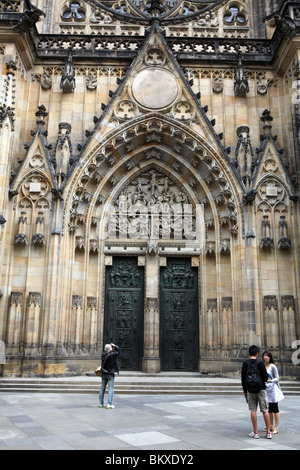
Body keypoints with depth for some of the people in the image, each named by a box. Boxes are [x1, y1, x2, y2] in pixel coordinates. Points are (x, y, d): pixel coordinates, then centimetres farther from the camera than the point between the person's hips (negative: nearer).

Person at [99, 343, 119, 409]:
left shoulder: (103, 355, -3)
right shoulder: (113, 354, -13)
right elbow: (117, 349, 2)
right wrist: (114, 346, 18)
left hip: (104, 374, 4)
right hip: (110, 374, -4)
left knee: (102, 388, 12)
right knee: (110, 389, -2)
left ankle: (101, 403, 18)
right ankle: (109, 404, -6)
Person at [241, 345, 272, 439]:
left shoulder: (245, 363, 0)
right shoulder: (260, 363, -8)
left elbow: (243, 379, 3)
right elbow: (265, 377, -10)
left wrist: (245, 391, 12)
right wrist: (267, 377, 14)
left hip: (250, 390, 2)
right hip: (261, 389, -1)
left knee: (253, 410, 4)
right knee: (265, 410, 5)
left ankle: (255, 432, 5)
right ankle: (268, 432, 8)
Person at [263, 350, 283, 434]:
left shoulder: (273, 366, -10)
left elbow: (277, 378, -10)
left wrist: (270, 380, -25)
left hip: (273, 389, -6)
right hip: (265, 389, 6)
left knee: (275, 409, -1)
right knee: (269, 409, 13)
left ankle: (276, 428, 3)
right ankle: (271, 426, 24)